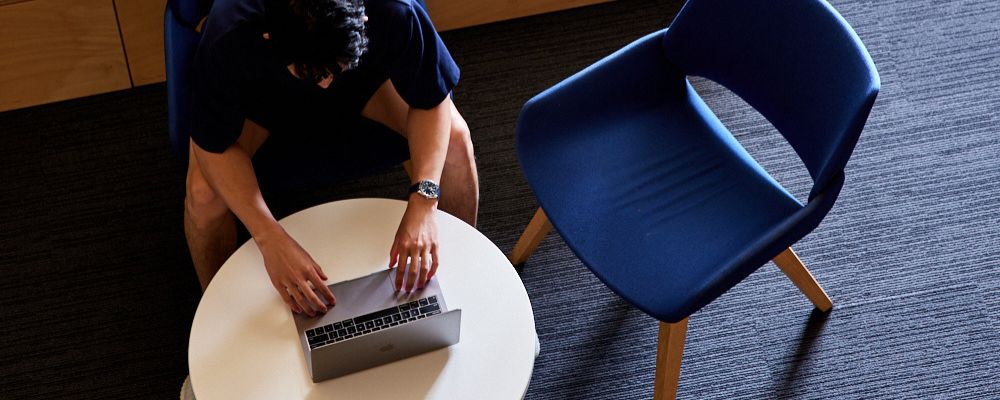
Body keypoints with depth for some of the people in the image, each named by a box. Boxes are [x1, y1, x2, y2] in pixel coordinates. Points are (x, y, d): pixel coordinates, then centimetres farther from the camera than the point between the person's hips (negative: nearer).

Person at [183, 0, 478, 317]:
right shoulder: (227, 38, -42)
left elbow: (432, 103, -26)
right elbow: (214, 147, -30)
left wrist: (423, 200, -40)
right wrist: (270, 239, -42)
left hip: (364, 78, 2)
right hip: (258, 93, -1)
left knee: (454, 138, -19)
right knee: (204, 193, -25)